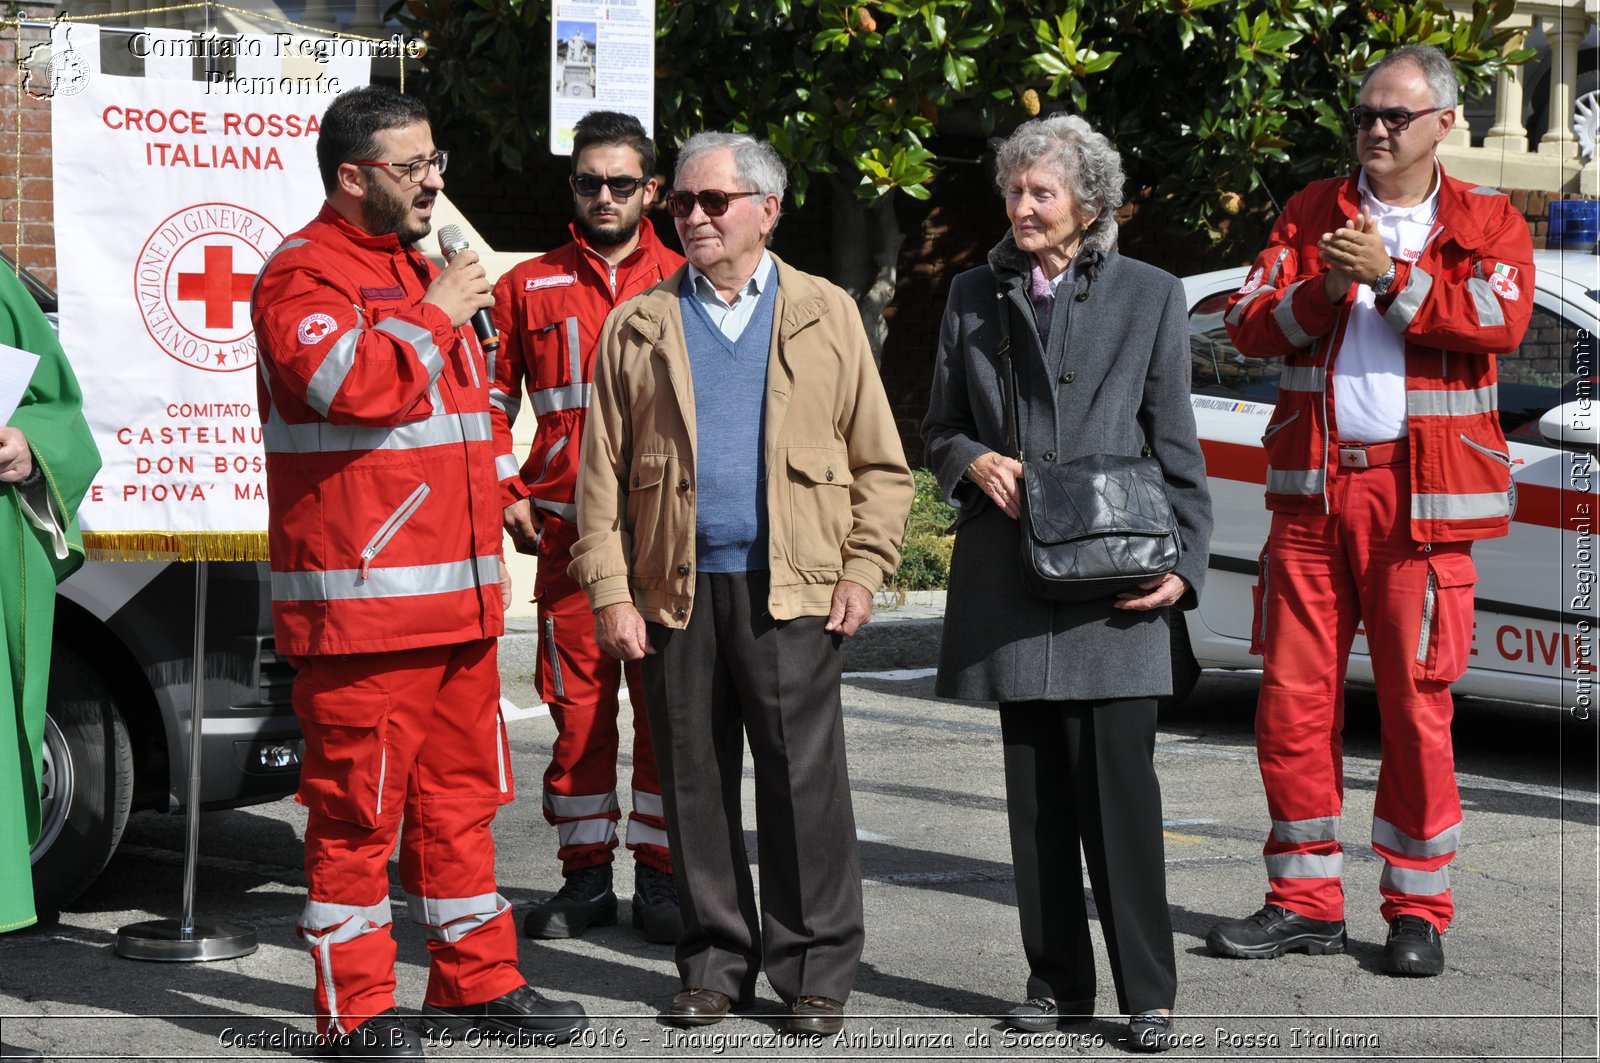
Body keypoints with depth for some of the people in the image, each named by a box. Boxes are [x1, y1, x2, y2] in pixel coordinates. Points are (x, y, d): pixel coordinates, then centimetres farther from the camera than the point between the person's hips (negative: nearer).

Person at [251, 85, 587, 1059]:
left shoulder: (416, 269, 22)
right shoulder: (304, 275, -8)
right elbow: (358, 386, -27)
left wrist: (492, 496, 29)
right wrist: (433, 318, -14)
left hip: (456, 596, 9)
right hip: (360, 606, -9)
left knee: (460, 791, 13)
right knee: (357, 802, -4)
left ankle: (476, 982, 23)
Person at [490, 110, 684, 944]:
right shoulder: (528, 288, 9)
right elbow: (488, 397, 16)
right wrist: (504, 492, 6)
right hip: (567, 530, 1)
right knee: (577, 704, 3)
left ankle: (659, 876, 10)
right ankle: (585, 876, 12)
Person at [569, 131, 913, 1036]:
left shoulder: (827, 314, 9)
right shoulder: (639, 327, 11)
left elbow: (881, 462, 8)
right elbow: (603, 472, 8)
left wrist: (863, 570, -2)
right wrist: (610, 592, 0)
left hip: (792, 589, -2)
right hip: (676, 592, 2)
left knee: (805, 783, -3)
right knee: (696, 784, 5)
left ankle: (817, 971, 5)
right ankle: (718, 963, 15)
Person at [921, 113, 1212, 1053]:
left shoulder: (1150, 297, 5)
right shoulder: (975, 297, 13)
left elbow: (1177, 448, 5)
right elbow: (938, 429, 19)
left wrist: (1184, 562, -5)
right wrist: (975, 462, -4)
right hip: (1010, 580, 3)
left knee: (1119, 786, -8)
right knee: (1037, 790, 7)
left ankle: (1148, 993, -3)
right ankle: (1058, 982, 15)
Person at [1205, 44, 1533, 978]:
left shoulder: (1488, 223, 7)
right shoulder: (1312, 212, 14)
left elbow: (1504, 320, -12)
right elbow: (1250, 324, 6)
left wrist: (1390, 277, -17)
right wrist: (1322, 292, -12)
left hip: (1423, 496, -3)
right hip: (1311, 489, 3)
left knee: (1418, 706, -2)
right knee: (1293, 699, 3)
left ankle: (1418, 911, 8)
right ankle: (1307, 904, 14)